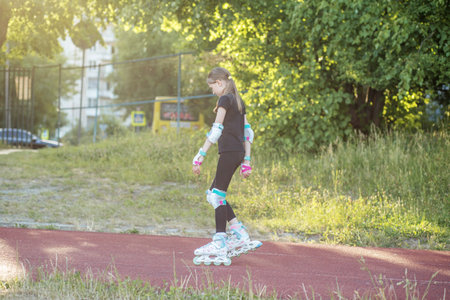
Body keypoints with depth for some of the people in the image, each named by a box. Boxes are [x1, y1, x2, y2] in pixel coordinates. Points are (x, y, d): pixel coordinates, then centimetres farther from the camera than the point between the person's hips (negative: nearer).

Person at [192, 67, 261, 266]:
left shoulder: (225, 100, -8)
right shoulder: (238, 101, 19)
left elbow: (216, 130, -15)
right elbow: (248, 132, 19)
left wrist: (200, 157, -17)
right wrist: (247, 161, 19)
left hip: (229, 152, -9)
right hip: (239, 153, 9)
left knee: (218, 195, -7)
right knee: (213, 194, 13)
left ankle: (219, 244, -10)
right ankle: (240, 234, 9)